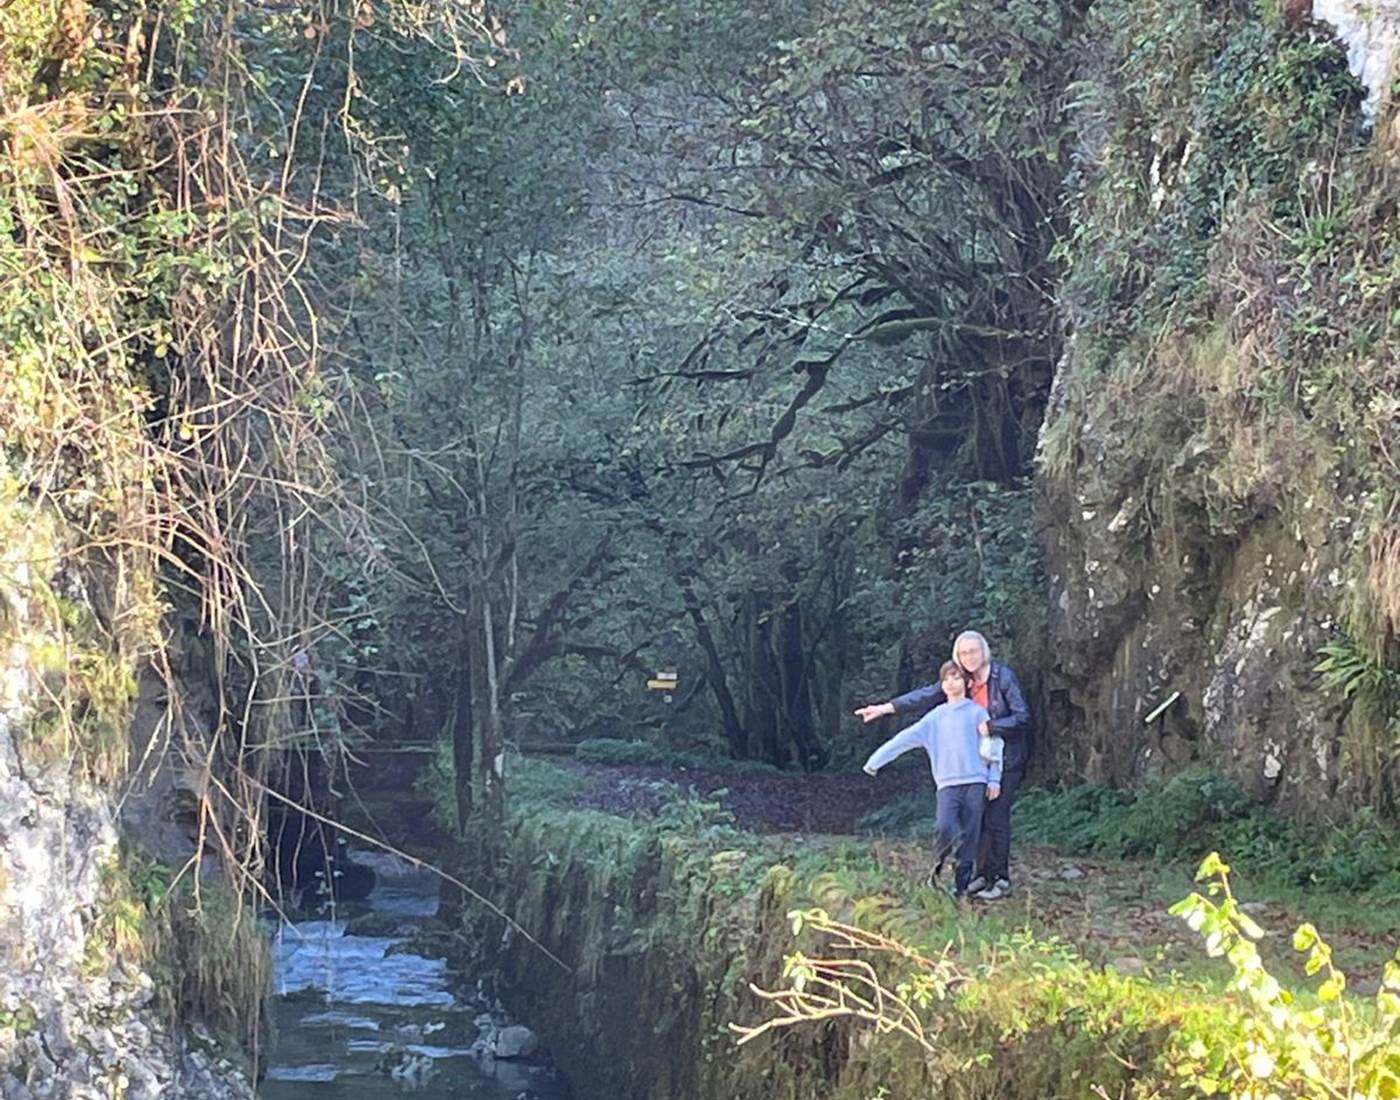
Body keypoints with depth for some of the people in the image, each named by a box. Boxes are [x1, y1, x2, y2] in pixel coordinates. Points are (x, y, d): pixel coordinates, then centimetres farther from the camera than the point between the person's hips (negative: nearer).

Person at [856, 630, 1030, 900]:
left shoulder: (1003, 677, -13)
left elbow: (1022, 717, -14)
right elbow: (926, 695, -1)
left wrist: (989, 727, -20)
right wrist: (887, 707, -8)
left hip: (1007, 759, -6)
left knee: (996, 818, -7)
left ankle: (1001, 880, 0)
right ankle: (984, 875, 14)